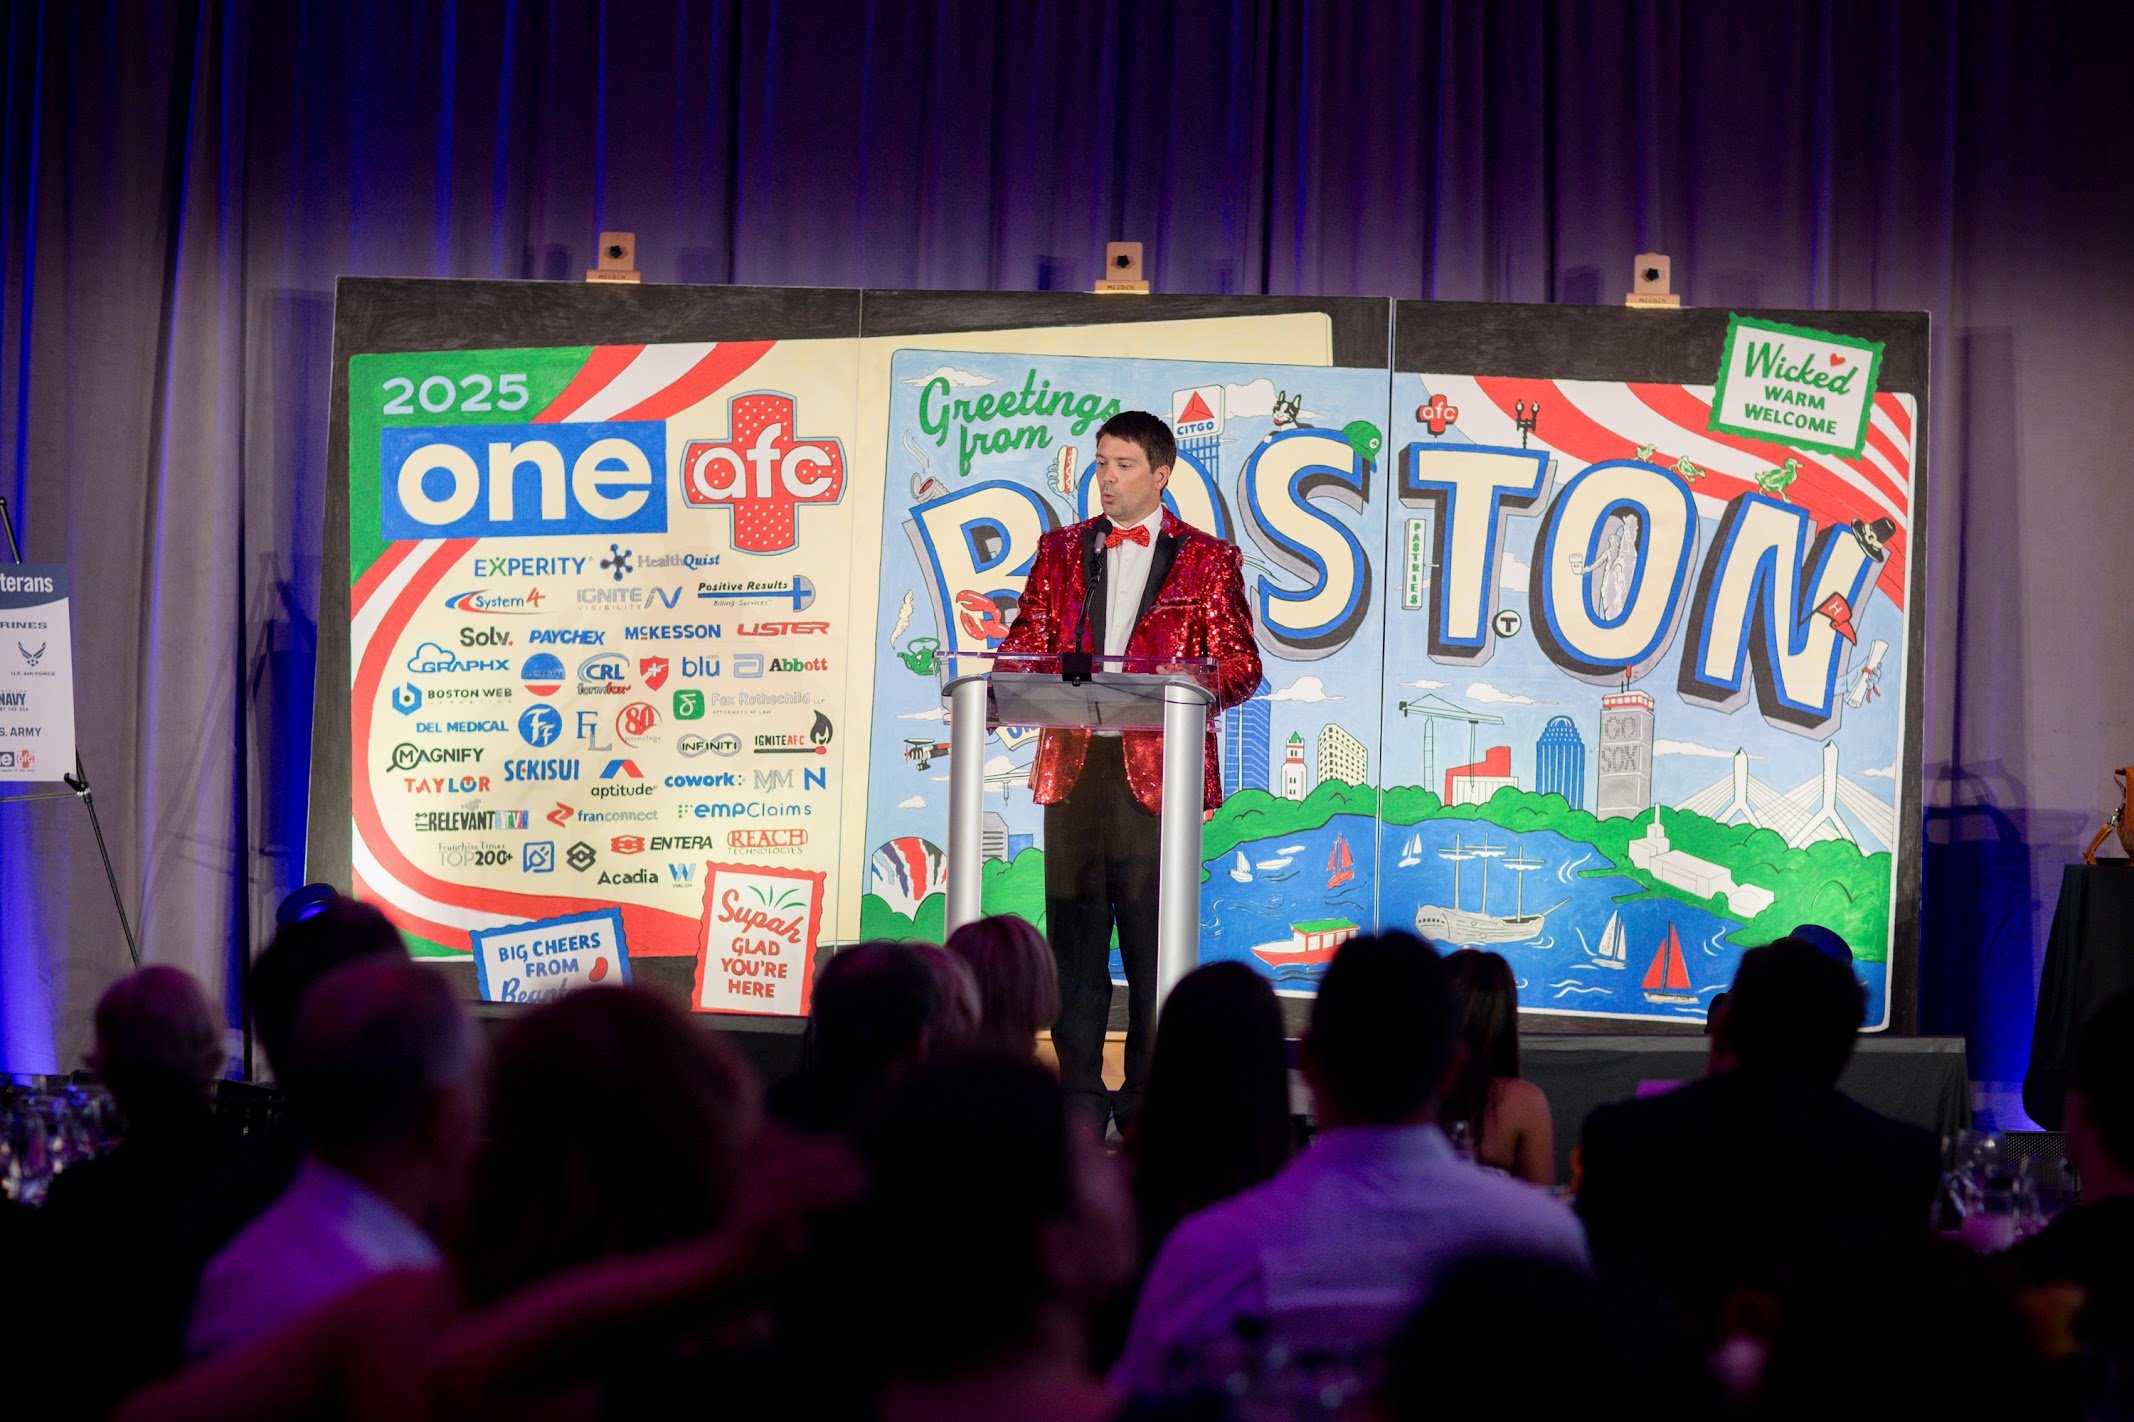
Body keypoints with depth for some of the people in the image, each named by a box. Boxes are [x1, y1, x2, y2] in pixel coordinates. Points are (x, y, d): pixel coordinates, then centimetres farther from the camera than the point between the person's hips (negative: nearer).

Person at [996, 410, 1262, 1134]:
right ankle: (1079, 1094, 8)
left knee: (1153, 932, -3)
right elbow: (1026, 645, 11)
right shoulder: (1063, 550, 16)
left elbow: (1239, 665, 1)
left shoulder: (1207, 558, 6)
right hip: (1073, 763, 3)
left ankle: (1148, 1096, 4)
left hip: (1157, 768, -3)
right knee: (1074, 928, 3)